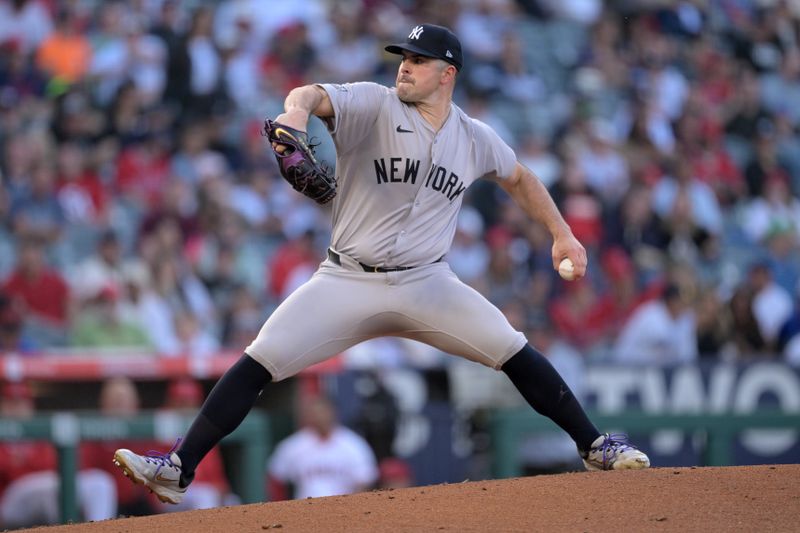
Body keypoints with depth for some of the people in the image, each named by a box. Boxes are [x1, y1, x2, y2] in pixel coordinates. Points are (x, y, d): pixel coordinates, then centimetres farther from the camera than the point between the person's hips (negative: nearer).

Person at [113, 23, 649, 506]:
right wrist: (298, 109, -50)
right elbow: (315, 95, -26)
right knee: (258, 362, -13)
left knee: (515, 352, -10)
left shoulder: (475, 139, 4)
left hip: (426, 284, 2)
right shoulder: (373, 106, -7)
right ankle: (178, 470, -10)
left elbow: (519, 178, 23)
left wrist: (562, 234, 17)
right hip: (347, 282, -2)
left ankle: (594, 446, 6)